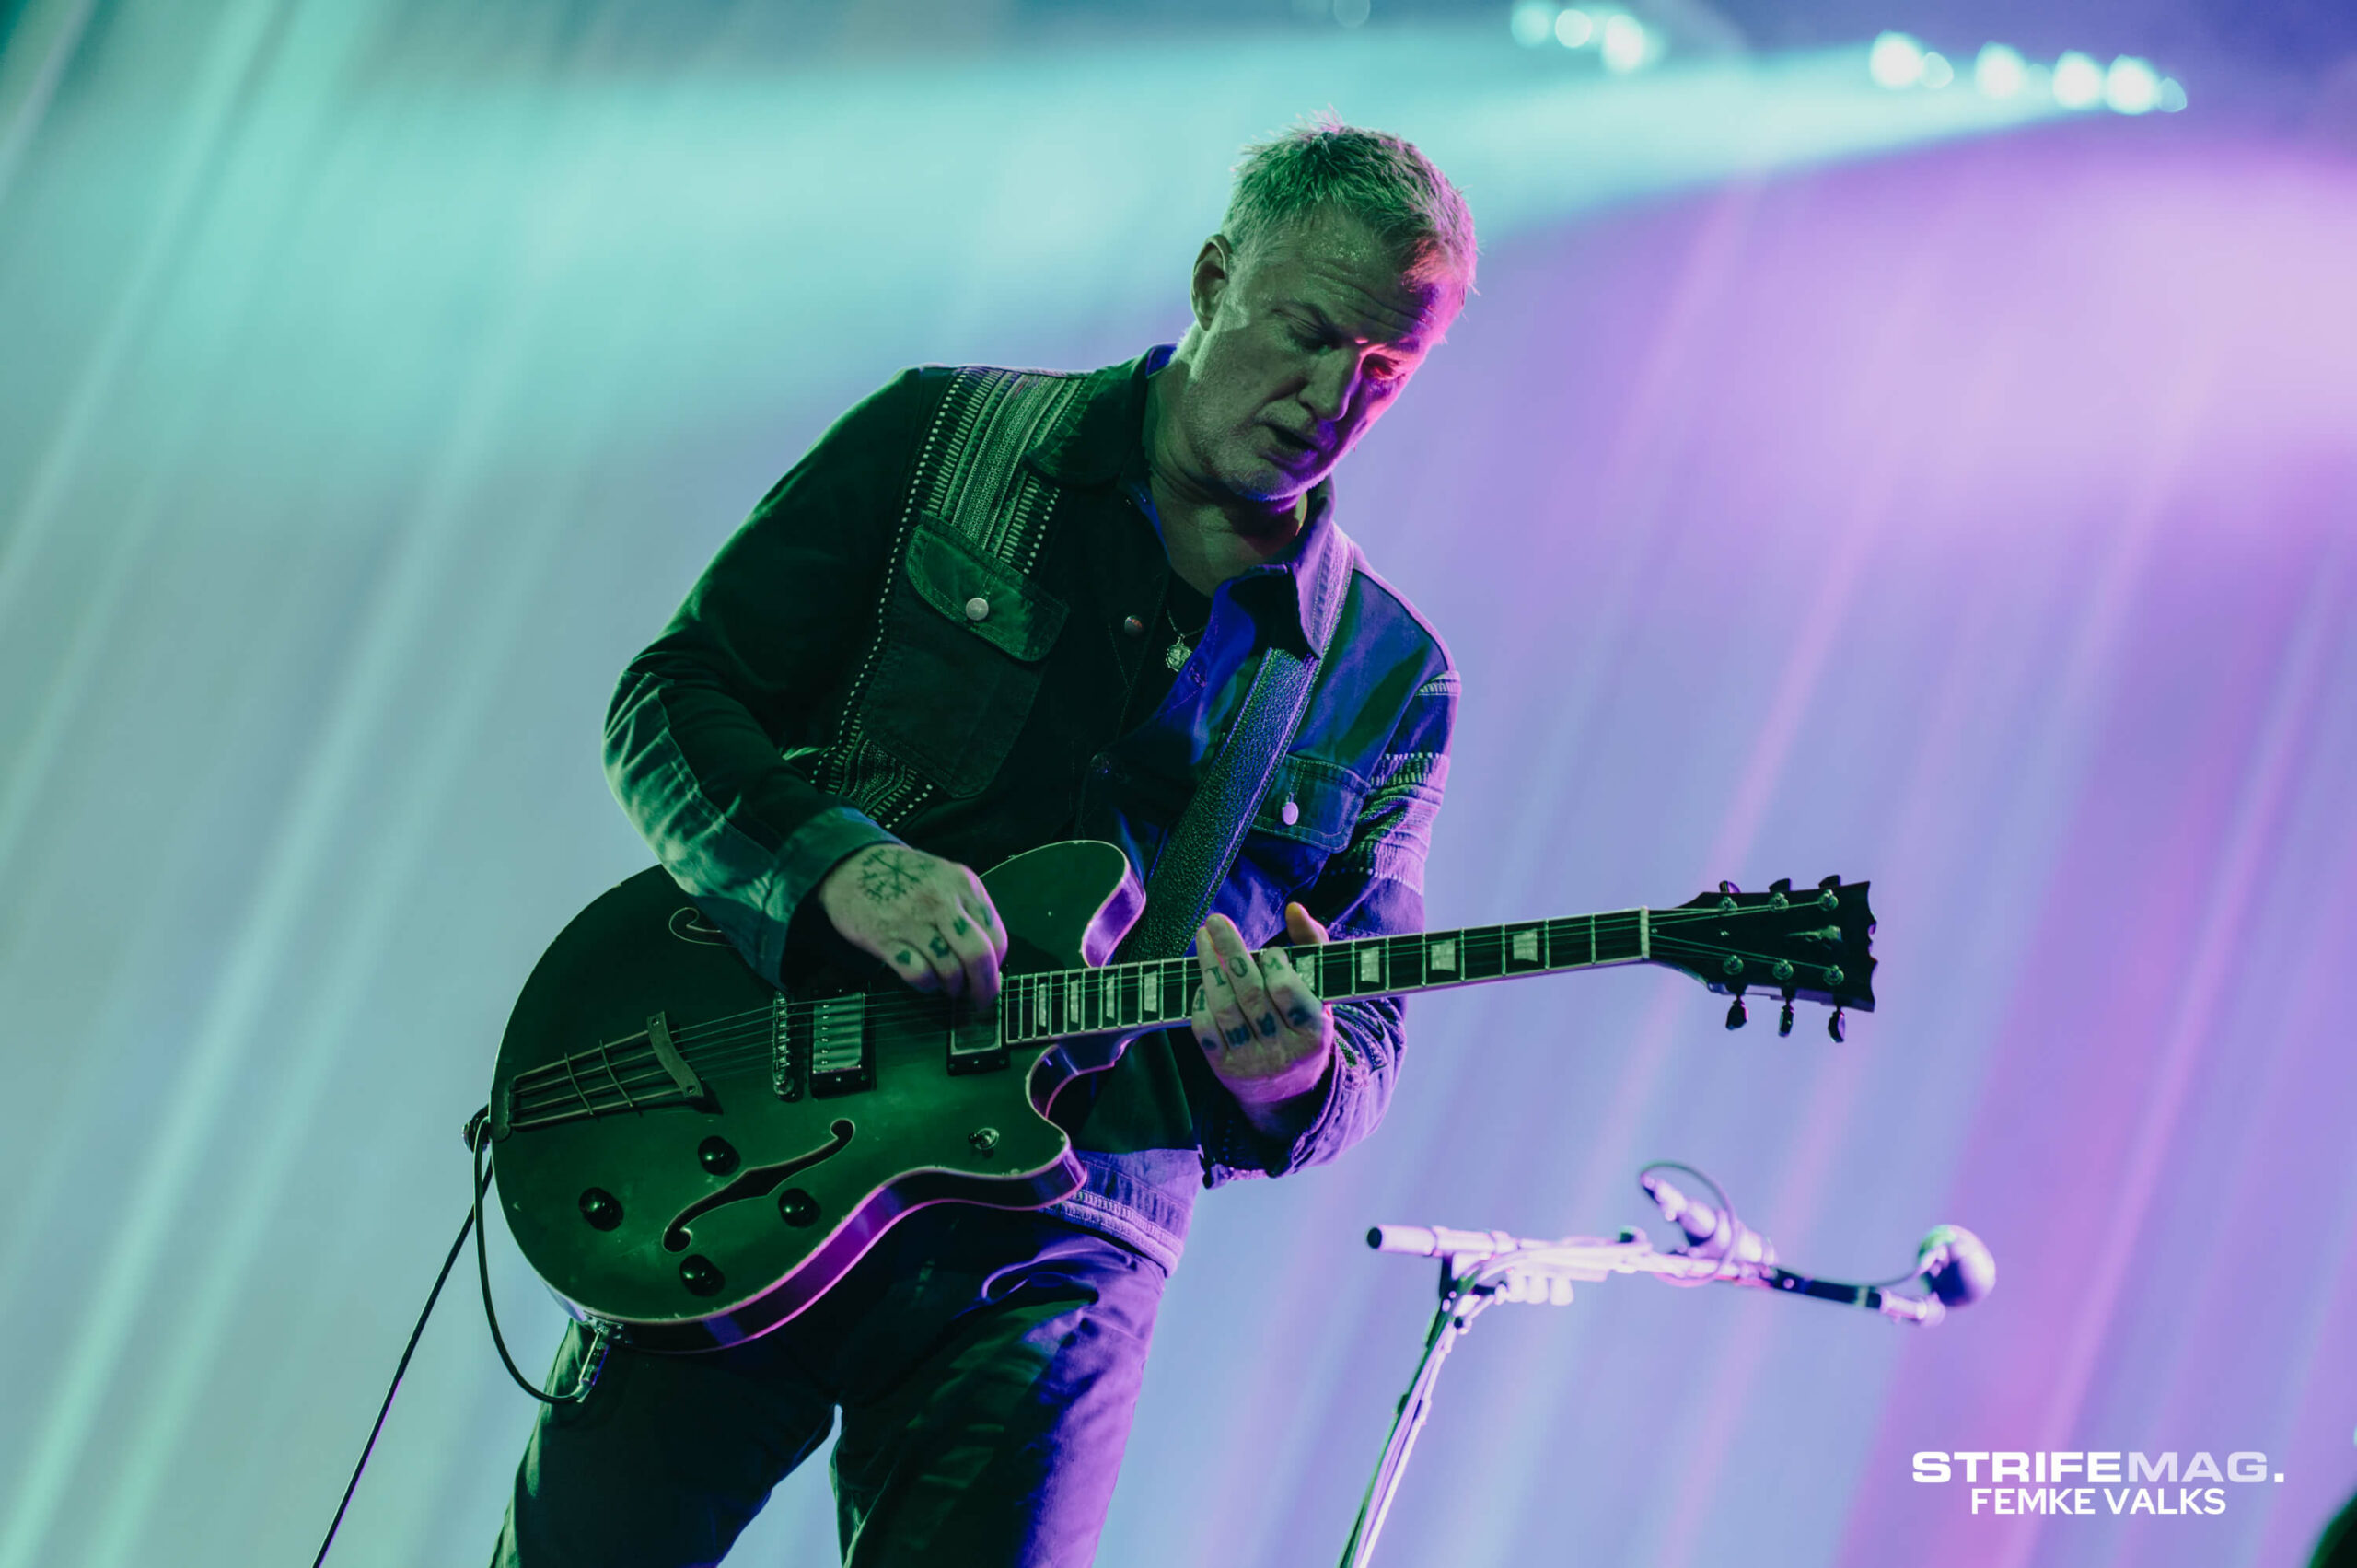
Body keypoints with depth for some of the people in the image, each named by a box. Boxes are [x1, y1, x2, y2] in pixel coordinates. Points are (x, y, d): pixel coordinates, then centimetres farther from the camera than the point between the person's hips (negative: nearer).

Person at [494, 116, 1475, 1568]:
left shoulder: (1389, 681, 6)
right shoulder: (940, 440, 2)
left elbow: (1366, 1052, 6)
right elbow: (669, 700, 1)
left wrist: (1287, 1078, -19)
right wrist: (832, 860, -18)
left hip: (1057, 1254, 1)